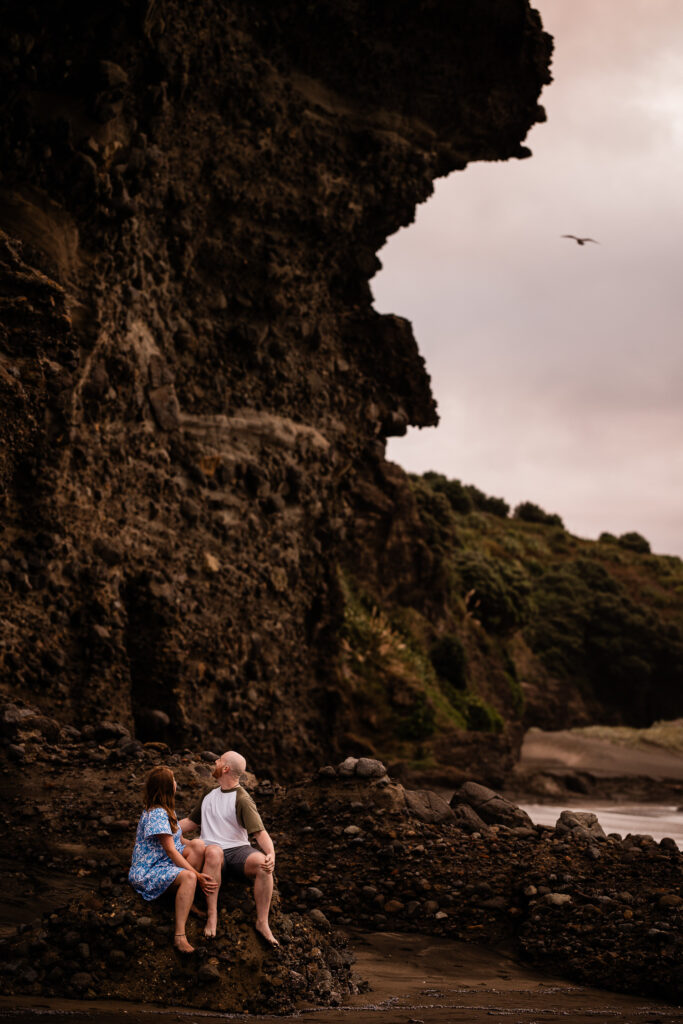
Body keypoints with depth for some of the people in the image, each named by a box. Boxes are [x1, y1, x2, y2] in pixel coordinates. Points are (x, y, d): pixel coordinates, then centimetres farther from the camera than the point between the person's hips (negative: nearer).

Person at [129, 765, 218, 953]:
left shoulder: (166, 810, 14)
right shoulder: (156, 814, -19)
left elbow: (181, 841, 14)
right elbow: (171, 850, -22)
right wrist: (197, 875, -23)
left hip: (165, 863, 10)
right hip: (147, 872, -10)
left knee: (198, 844, -10)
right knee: (188, 877, -35)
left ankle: (188, 902, -12)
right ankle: (180, 935, -41)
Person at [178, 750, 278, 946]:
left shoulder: (242, 800, -1)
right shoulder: (209, 794, 20)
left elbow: (260, 833, -11)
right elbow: (191, 822, 31)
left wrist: (271, 854, -30)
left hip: (238, 850, -3)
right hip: (212, 854, 3)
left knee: (263, 863, -35)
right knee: (213, 851, -37)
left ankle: (262, 923, -26)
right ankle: (212, 914, -35)